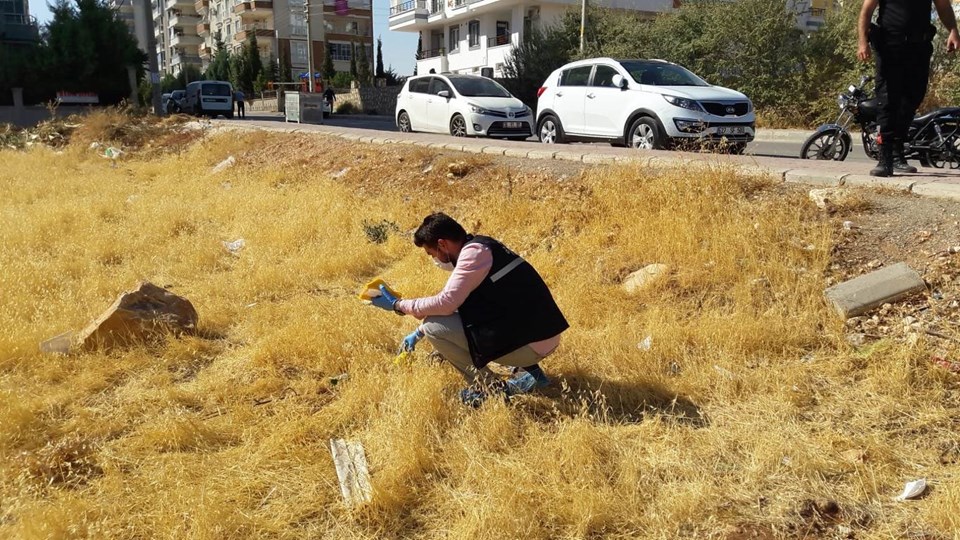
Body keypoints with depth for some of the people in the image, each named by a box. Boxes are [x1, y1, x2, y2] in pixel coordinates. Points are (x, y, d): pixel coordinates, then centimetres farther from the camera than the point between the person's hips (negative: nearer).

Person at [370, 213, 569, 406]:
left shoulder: (474, 252, -15)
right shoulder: (480, 246, 14)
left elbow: (446, 303, -20)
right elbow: (454, 301, 26)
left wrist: (398, 305, -5)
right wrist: (418, 333, 32)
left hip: (530, 344, -9)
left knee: (434, 328, -9)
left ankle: (492, 389, 0)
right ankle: (529, 370, 17)